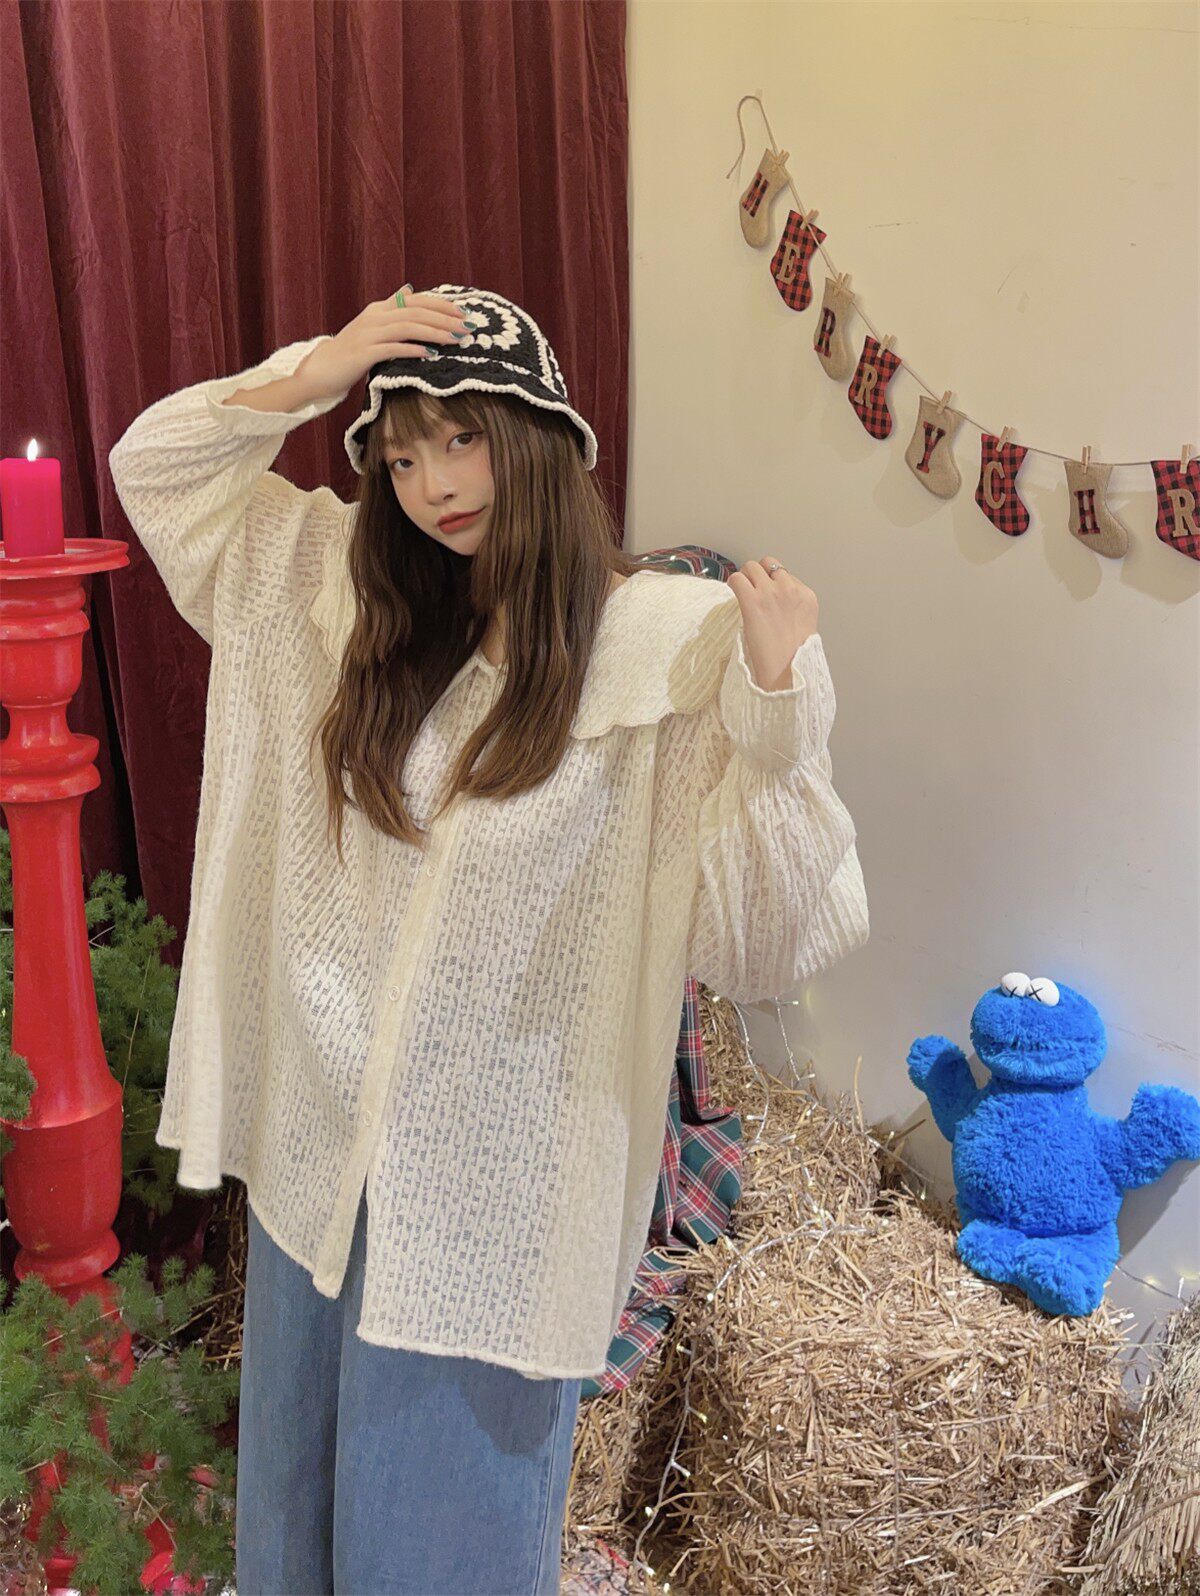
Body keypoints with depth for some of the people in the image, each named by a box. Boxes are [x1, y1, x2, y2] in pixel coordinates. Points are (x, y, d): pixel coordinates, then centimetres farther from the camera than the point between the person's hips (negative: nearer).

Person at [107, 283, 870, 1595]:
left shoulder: (672, 644, -15)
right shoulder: (347, 588, 2)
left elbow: (756, 940, -20)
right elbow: (155, 470, 7)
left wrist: (777, 702, -34)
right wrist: (308, 376, -9)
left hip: (494, 1167, -5)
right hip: (319, 1138, 5)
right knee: (299, 1473, 27)